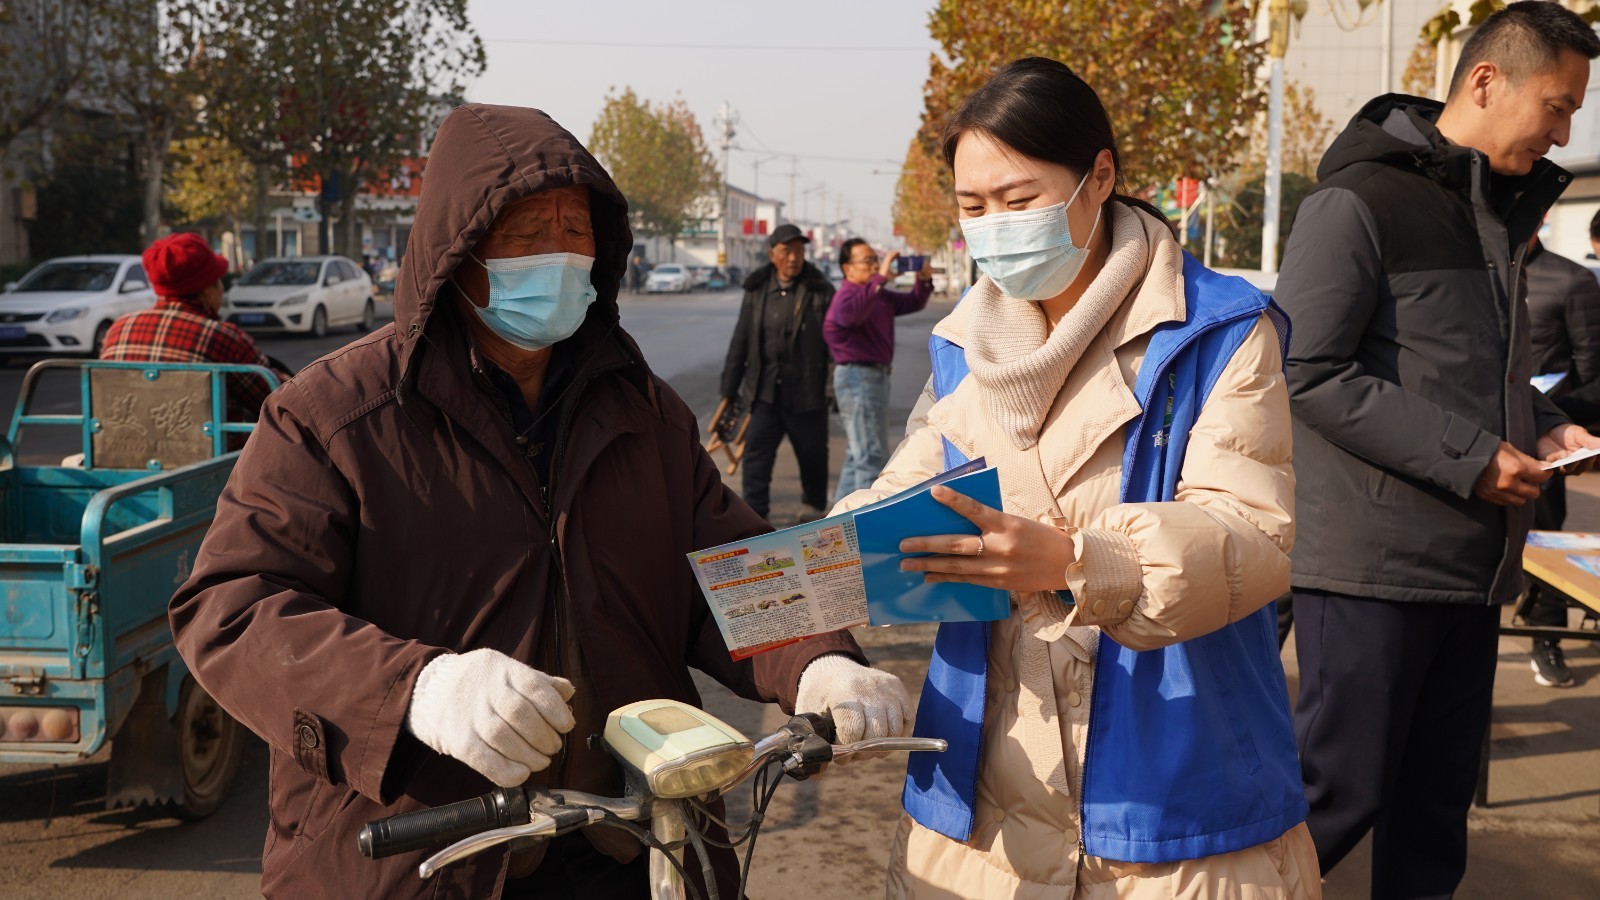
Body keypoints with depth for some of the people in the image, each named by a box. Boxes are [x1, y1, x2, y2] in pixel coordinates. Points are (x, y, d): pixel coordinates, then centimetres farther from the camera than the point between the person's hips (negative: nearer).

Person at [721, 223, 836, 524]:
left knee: (812, 452, 10)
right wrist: (729, 388, 9)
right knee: (756, 451, -4)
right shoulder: (757, 291, 6)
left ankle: (813, 505, 31)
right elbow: (740, 341, 10)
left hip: (807, 392, -2)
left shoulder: (821, 291, -3)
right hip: (766, 392, 2)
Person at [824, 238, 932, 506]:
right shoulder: (847, 295, -15)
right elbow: (852, 313, -39)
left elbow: (912, 303, 18)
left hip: (876, 376, 10)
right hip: (858, 377, -10)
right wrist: (880, 279, -40)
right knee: (872, 457, -10)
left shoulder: (879, 295, 14)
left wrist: (924, 282, -1)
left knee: (858, 455, 17)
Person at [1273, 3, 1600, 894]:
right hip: (1372, 561, -8)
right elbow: (1310, 375, -17)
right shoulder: (1358, 202, -10)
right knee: (1339, 791, -3)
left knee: (1437, 803, 14)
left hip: (1472, 563, 8)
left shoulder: (1499, 210, 16)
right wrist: (1467, 457, -17)